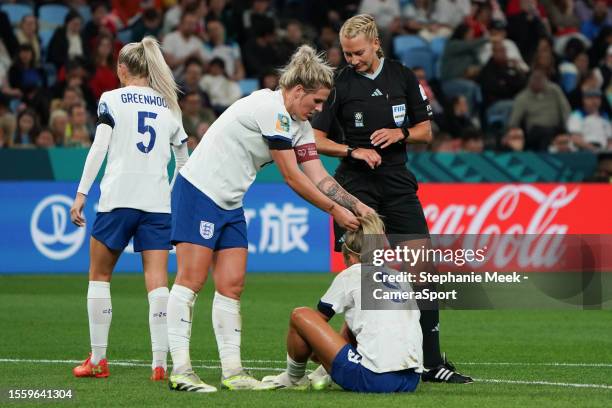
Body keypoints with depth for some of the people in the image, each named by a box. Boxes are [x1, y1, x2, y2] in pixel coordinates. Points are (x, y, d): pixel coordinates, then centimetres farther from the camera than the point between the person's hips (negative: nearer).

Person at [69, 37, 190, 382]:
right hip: (159, 203, 3)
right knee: (157, 281, -3)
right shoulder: (170, 105, 15)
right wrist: (179, 200, 28)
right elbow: (184, 162, 17)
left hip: (118, 198, -3)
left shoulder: (112, 100, 3)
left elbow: (99, 148, -7)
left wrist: (81, 193, -9)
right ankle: (161, 363, -13)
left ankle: (98, 359, 12)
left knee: (99, 276, 12)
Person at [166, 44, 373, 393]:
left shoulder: (300, 125, 10)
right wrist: (334, 209, -11)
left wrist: (358, 206, -3)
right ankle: (180, 369, -12)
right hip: (199, 190, -10)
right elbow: (292, 177, -17)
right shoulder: (272, 109, -19)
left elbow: (318, 177, 7)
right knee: (192, 280, -11)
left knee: (232, 285, 3)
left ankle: (232, 371, 4)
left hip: (230, 204, 10)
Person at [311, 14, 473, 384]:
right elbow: (316, 139, 0)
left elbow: (426, 131, 13)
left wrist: (400, 133, -7)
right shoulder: (339, 83, 0)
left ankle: (432, 362, -1)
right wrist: (354, 151, -13)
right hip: (355, 184, -2)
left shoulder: (404, 77, 7)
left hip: (398, 183, 2)